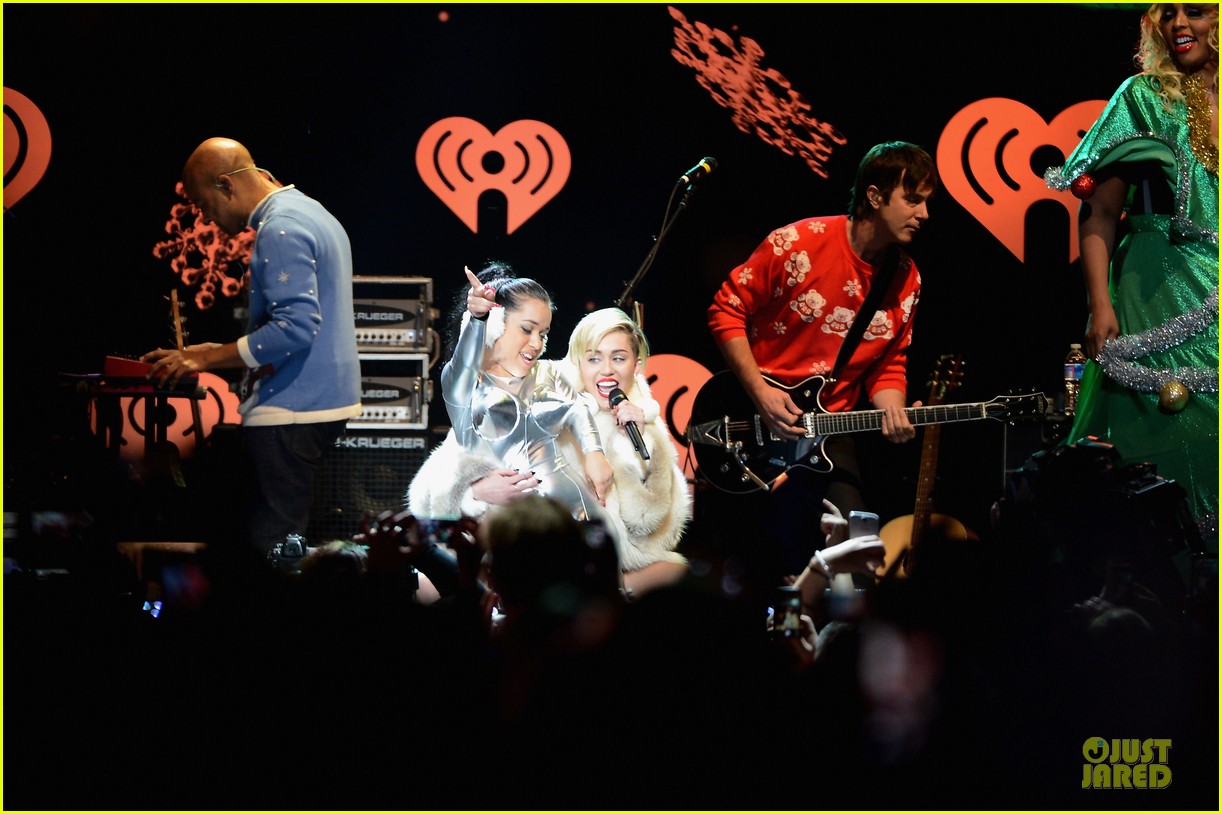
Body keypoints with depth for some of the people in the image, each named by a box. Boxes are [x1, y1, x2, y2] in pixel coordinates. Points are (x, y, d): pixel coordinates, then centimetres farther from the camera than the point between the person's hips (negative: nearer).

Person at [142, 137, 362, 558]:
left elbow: (294, 328, -24)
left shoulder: (281, 231, -16)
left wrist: (206, 358, -19)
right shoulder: (311, 213, 17)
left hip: (291, 413, -11)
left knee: (273, 543, -8)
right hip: (325, 402, 11)